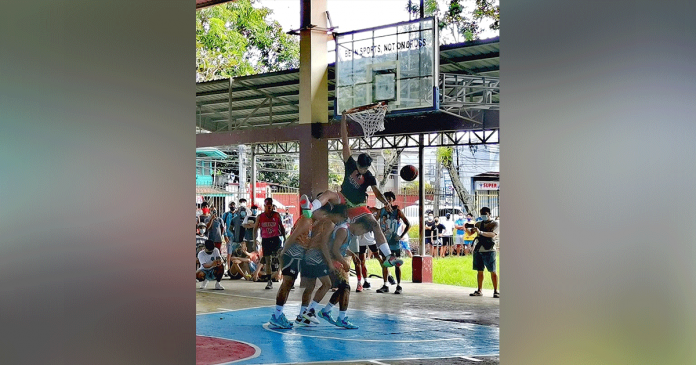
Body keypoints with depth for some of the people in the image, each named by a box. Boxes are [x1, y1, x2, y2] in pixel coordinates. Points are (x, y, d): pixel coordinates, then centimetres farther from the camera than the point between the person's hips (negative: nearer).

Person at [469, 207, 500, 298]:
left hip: (489, 251, -5)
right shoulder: (479, 224, 16)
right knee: (480, 271, 7)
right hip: (478, 250, 5)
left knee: (492, 271, -5)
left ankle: (496, 291, -1)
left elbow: (492, 234, -16)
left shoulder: (494, 224, 1)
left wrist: (480, 232, -28)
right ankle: (479, 291, 12)